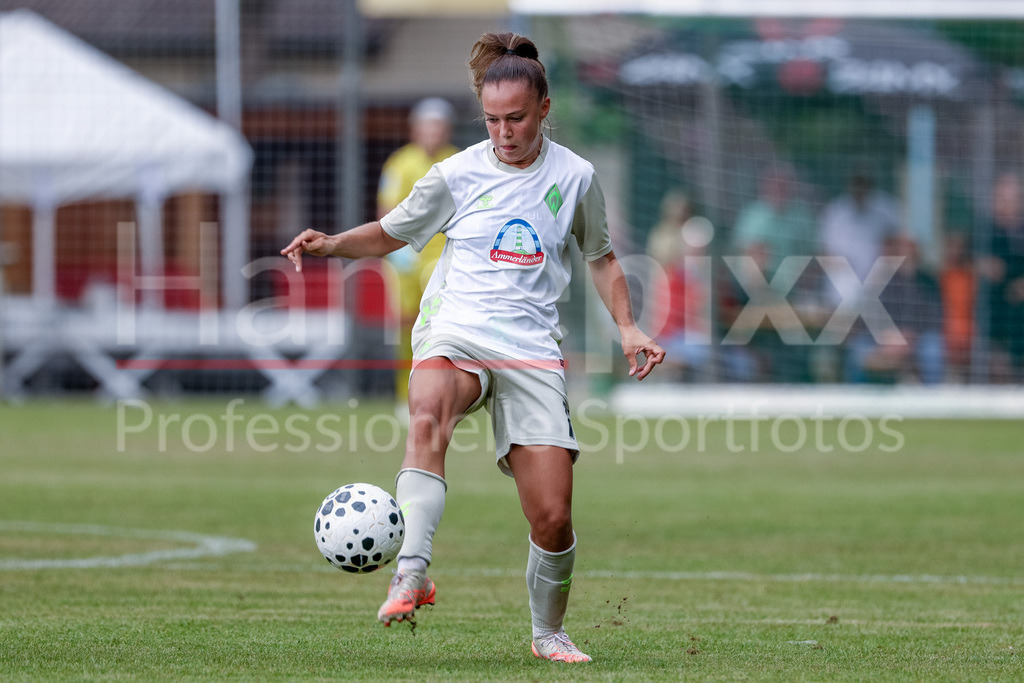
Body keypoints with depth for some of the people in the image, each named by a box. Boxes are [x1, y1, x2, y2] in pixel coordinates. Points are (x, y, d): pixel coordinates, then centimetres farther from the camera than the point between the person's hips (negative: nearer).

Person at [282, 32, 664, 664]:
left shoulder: (575, 178, 5)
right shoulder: (457, 175, 2)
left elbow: (602, 257, 21)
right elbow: (390, 233, 15)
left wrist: (629, 328, 8)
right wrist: (332, 243, -3)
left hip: (532, 350, 2)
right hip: (454, 332, -1)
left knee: (553, 518, -6)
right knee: (428, 415, -39)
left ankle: (549, 632, 21)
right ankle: (413, 574, -51)